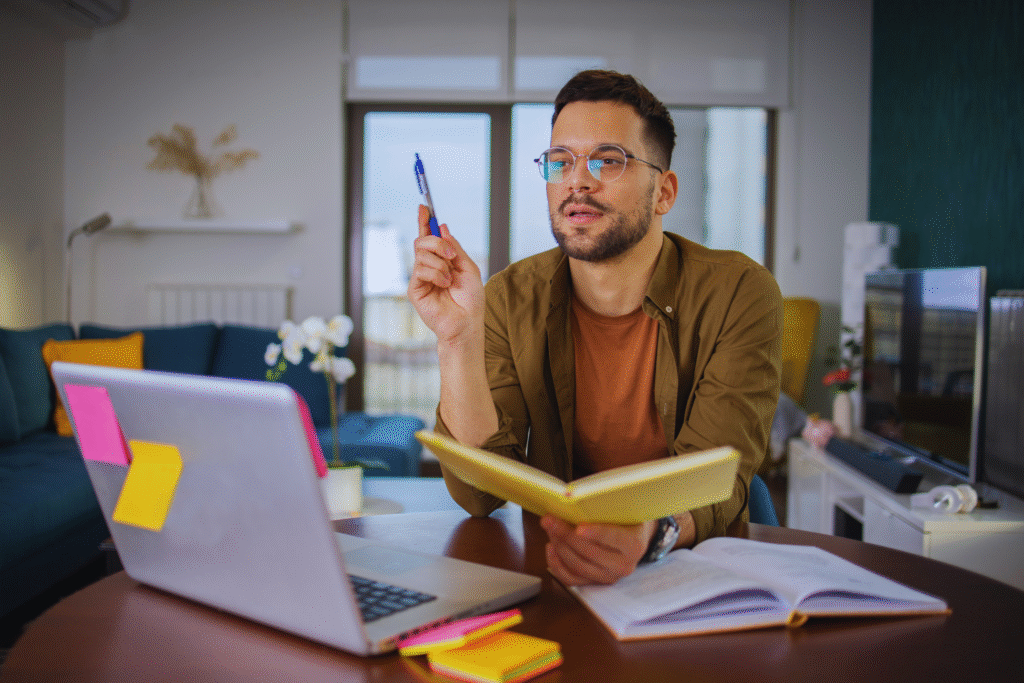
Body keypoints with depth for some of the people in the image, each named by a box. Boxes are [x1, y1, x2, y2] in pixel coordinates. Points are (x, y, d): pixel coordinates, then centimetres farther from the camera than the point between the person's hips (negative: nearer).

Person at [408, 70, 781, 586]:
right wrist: (458, 339, -24)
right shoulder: (510, 300, -3)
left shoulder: (738, 293, -9)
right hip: (552, 565, 1)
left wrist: (651, 532, -40)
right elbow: (478, 495, -11)